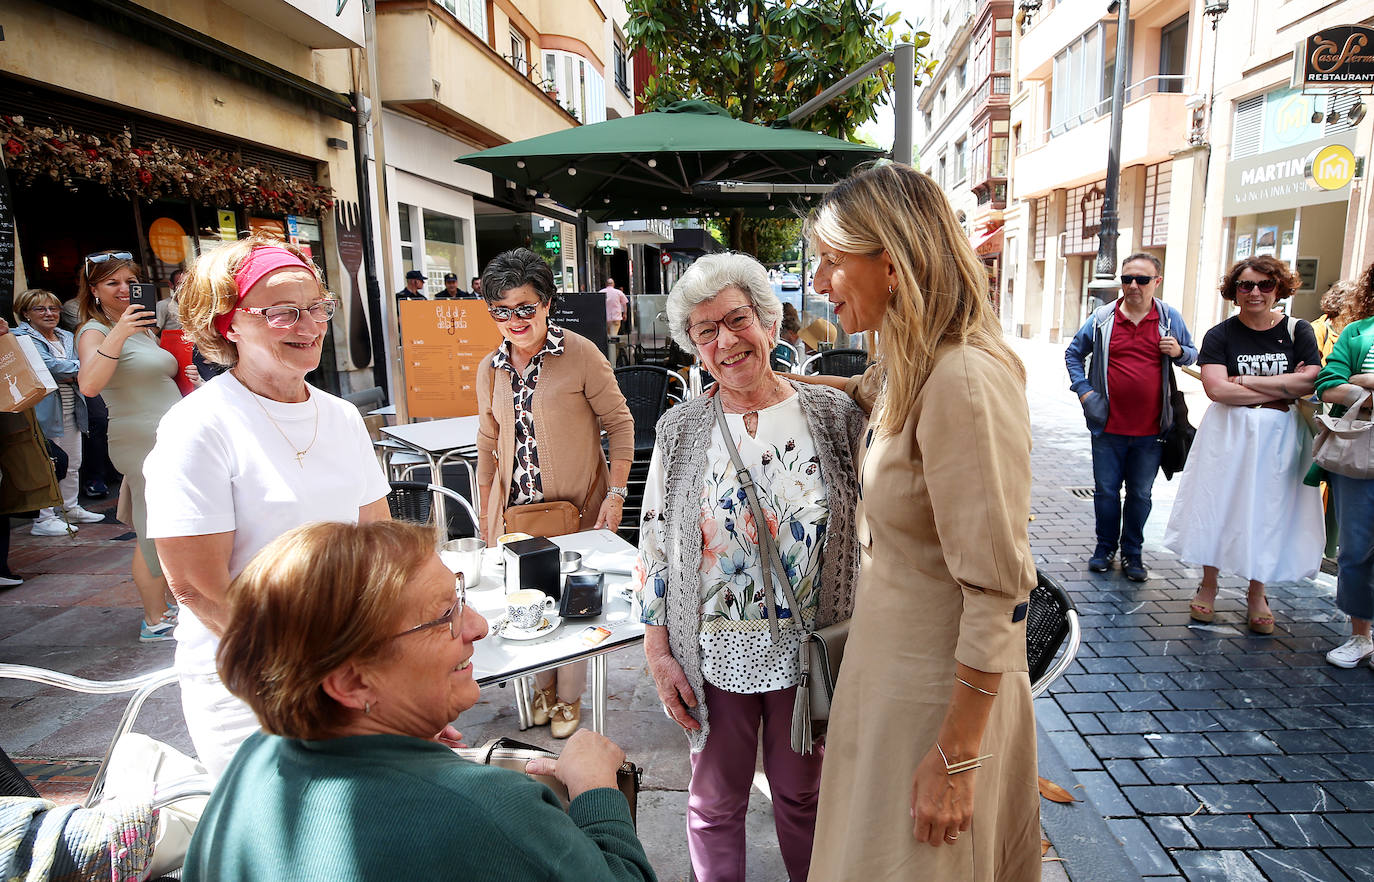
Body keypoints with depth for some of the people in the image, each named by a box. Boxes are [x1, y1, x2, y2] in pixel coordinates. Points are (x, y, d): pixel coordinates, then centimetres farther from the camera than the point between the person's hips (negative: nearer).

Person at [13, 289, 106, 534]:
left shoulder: (67, 337, 17)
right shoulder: (20, 337, -4)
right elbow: (48, 364, -18)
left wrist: (68, 376, -9)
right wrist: (79, 367, -10)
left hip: (71, 410, 7)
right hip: (43, 410, -7)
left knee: (73, 463, 15)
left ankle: (70, 508, 28)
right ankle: (43, 518, 1)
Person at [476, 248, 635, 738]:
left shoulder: (580, 354, -10)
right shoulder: (490, 369, 5)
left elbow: (619, 422, -6)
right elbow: (488, 445, 14)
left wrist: (616, 494, -12)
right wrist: (487, 514, 14)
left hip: (576, 508, -4)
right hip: (516, 511, 4)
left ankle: (569, 697, 30)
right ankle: (542, 686, 38)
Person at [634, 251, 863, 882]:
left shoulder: (834, 414, -5)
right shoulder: (679, 430, -5)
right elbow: (654, 544, -2)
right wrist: (658, 651, -2)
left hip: (810, 649, 0)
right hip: (715, 654, 0)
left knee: (802, 794, 20)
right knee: (715, 801, 16)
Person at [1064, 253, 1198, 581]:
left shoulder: (1170, 318, 3)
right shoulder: (1102, 317, 0)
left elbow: (1193, 355, 15)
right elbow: (1074, 354, 13)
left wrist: (1179, 351, -9)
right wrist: (1083, 390, 2)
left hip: (1150, 429, 1)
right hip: (1109, 426, 0)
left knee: (1140, 494, 11)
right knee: (1106, 491, 9)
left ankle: (1132, 552, 26)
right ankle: (1105, 547, 26)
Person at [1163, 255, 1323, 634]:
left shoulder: (1298, 331, 2)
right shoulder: (1220, 335, -2)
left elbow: (1311, 381, -13)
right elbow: (1217, 389, -16)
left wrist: (1246, 381, -14)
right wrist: (1282, 391, -15)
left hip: (1281, 437, 1)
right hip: (1230, 434, -1)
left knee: (1269, 509, 7)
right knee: (1219, 505, 4)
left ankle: (1256, 594, 22)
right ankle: (1208, 585, 19)